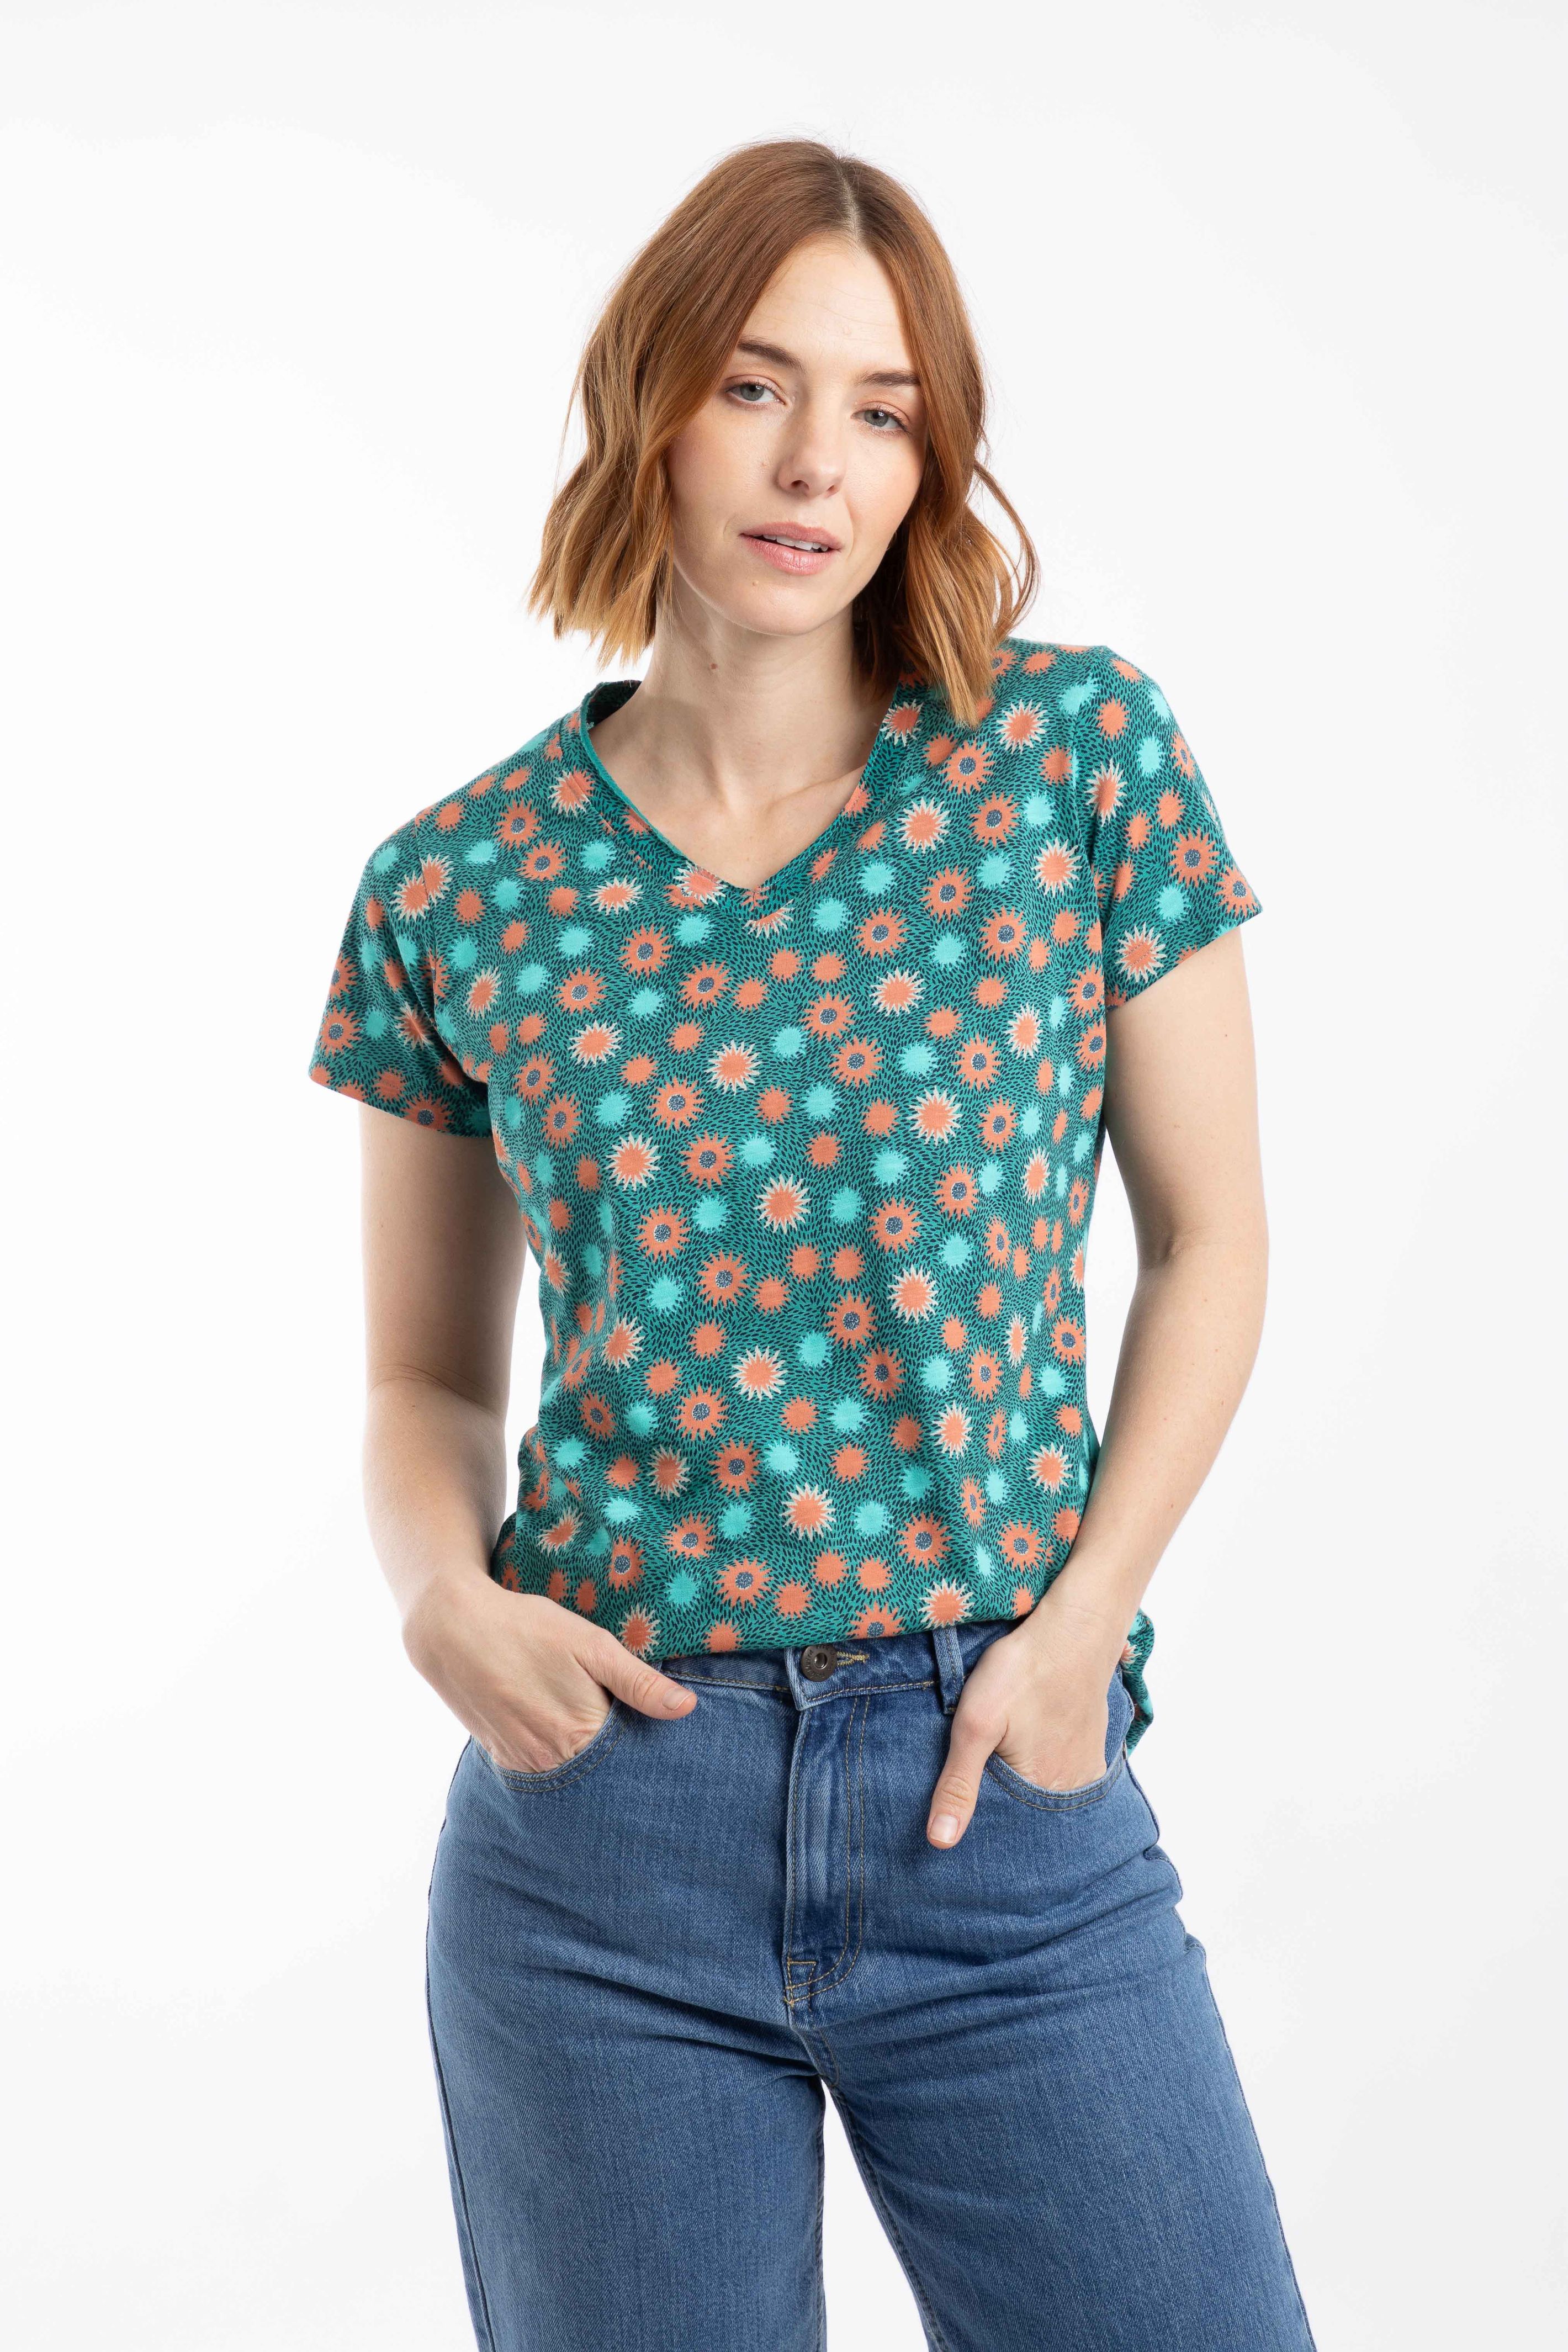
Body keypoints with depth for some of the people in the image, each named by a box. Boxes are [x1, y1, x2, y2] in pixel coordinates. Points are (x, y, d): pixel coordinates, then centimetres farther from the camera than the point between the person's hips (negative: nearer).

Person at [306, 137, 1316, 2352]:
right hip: (605, 1810, 1)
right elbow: (426, 1372, 9)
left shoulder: (1082, 757, -2)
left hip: (1009, 1797, 0)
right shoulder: (458, 888, 0)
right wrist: (443, 1592, -10)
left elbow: (1208, 1242, 3)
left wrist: (1080, 1618, -6)